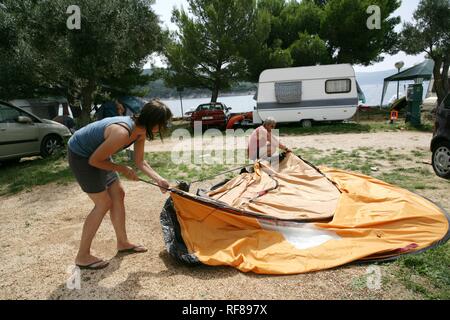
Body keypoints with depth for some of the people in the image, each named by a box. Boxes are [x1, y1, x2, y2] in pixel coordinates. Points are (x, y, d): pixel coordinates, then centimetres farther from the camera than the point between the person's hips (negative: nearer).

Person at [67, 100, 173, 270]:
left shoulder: (140, 132, -8)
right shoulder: (122, 133, -36)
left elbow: (140, 162, 3)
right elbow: (94, 160, -26)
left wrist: (159, 179, -9)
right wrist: (122, 169, -15)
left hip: (97, 153, 9)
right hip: (81, 155, -9)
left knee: (118, 194, 11)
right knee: (104, 203, -8)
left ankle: (123, 243, 25)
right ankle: (82, 257, 4)